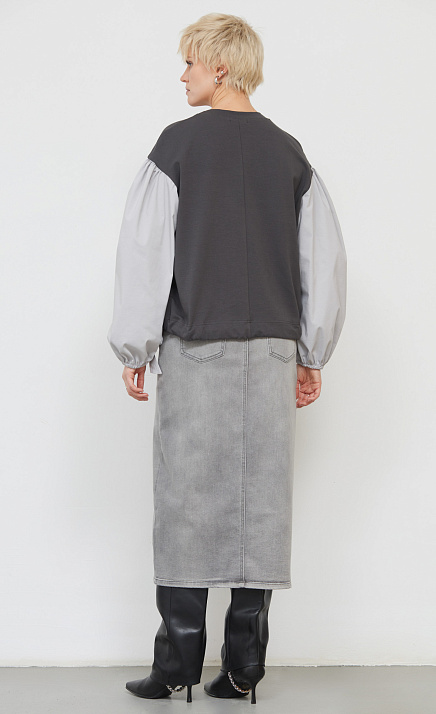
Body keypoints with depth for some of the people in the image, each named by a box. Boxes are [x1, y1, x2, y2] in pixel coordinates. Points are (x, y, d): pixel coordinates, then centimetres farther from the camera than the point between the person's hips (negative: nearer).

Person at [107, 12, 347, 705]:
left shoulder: (179, 143, -1)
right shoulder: (290, 154, 10)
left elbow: (145, 250, -4)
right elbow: (325, 258, 9)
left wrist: (134, 349, 2)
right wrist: (311, 355, 14)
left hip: (195, 348, -3)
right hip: (272, 349, 3)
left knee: (187, 499, 2)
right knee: (261, 500, 5)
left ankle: (179, 660, 6)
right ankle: (244, 665, 9)